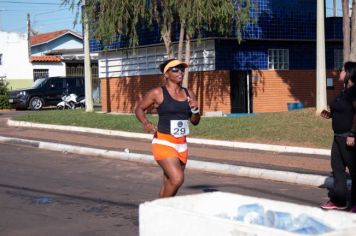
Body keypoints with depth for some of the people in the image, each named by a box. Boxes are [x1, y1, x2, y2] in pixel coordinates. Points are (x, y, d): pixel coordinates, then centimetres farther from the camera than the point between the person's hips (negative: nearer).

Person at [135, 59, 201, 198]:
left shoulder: (189, 94, 10)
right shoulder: (157, 93, -5)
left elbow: (195, 122, 16)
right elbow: (139, 109, 5)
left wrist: (195, 109, -5)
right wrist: (145, 122, -13)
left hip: (182, 144, 6)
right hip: (163, 142, -6)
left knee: (168, 183, 12)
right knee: (177, 178, -20)